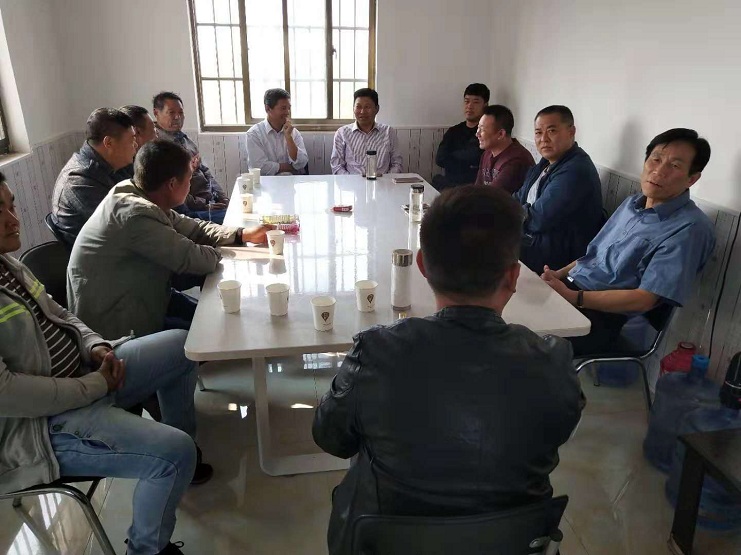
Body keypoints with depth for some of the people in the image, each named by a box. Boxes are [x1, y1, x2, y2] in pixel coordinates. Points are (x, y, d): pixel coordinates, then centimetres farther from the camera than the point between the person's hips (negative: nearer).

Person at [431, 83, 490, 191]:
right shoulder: (454, 132, 16)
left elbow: (475, 155, -15)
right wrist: (468, 163, -5)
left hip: (476, 186, -5)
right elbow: (439, 159, 4)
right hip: (450, 184, 5)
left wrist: (453, 155, 2)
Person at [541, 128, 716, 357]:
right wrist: (558, 275, 2)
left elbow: (644, 300, -18)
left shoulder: (688, 228, -12)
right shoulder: (632, 203, 14)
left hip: (604, 317, -8)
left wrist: (573, 297, -22)